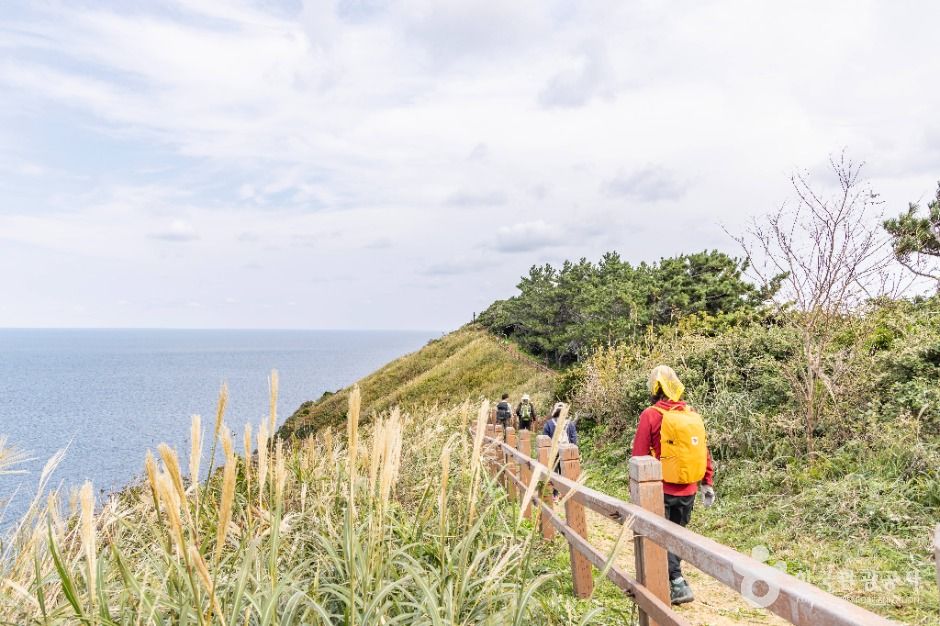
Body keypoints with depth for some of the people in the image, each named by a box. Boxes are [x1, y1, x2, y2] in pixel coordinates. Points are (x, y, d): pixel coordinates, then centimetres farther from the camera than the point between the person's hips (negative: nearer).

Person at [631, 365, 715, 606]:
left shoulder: (651, 415, -12)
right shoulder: (693, 415, 4)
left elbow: (639, 456, -11)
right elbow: (705, 452, 8)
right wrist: (708, 484, 15)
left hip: (662, 489, -5)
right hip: (688, 490, 6)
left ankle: (678, 584, -5)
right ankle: (670, 580, 29)